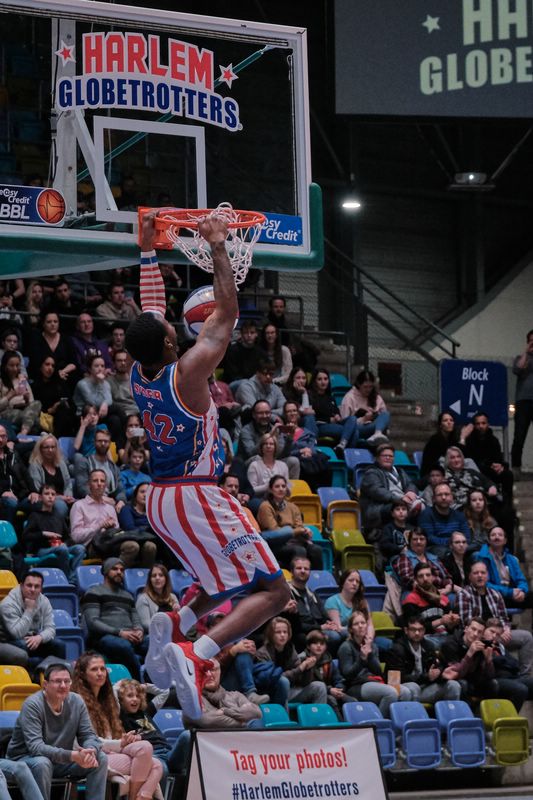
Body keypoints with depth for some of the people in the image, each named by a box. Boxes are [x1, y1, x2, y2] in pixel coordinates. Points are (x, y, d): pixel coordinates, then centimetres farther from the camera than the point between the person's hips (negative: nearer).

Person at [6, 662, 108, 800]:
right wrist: (73, 756, -41)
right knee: (42, 763, -38)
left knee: (101, 759, -12)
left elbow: (88, 735, -3)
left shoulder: (76, 702, -5)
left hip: (61, 760, 6)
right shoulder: (32, 705, -22)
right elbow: (35, 747, -31)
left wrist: (91, 752, -29)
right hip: (24, 758, -6)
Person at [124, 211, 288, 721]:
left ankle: (174, 624, 2)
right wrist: (218, 251, -8)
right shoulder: (187, 371, -17)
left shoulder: (139, 372, 2)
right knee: (273, 591, -10)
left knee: (227, 582, 27)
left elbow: (151, 307, 16)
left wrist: (148, 251, 20)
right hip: (197, 495, -9)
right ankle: (194, 655, -30)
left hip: (161, 499, 9)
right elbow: (228, 312, -12)